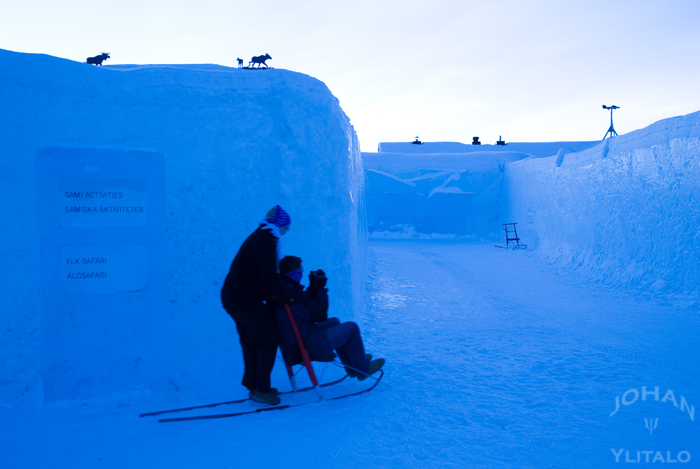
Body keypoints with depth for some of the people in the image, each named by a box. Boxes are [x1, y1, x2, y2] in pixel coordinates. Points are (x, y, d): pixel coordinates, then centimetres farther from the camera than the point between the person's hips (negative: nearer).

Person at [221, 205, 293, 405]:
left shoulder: (260, 238, 16)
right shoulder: (265, 242, -17)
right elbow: (270, 278, -22)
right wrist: (288, 297, -13)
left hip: (232, 297, 10)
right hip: (246, 301, -10)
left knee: (251, 341, 19)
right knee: (269, 339, 0)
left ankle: (253, 385, 31)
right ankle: (261, 390, 9)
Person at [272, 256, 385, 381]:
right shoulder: (295, 294, -29)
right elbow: (321, 316, -18)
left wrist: (313, 287, 1)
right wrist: (321, 290, -8)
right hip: (311, 349, -9)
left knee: (334, 322, 28)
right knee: (351, 328, 6)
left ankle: (352, 367, 39)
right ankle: (363, 369, 24)